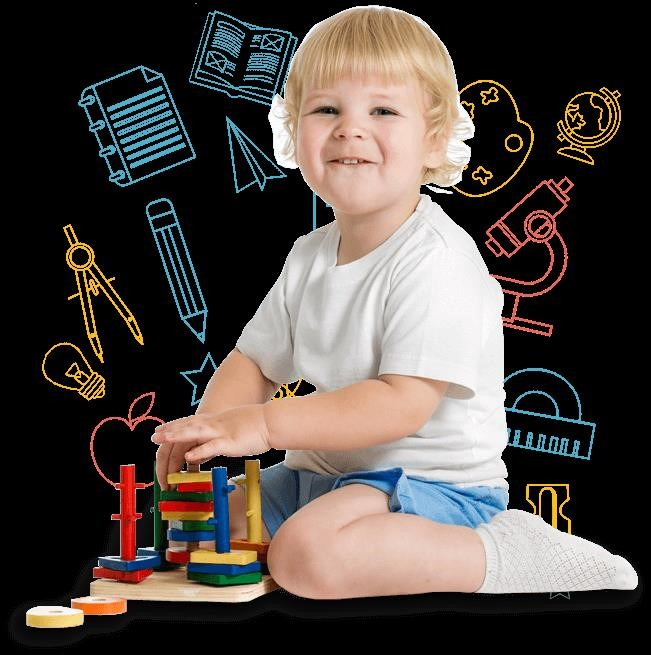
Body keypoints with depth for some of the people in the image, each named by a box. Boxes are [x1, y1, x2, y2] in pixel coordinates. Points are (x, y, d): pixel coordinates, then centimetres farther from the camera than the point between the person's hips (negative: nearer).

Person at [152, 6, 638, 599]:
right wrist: (208, 428, -10)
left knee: (309, 555, -33)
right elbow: (254, 362, 12)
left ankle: (503, 554, -16)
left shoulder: (437, 260, -20)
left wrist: (261, 425, -31)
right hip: (328, 471, 9)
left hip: (434, 482, -9)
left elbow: (402, 403, -29)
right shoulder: (310, 256, 6)